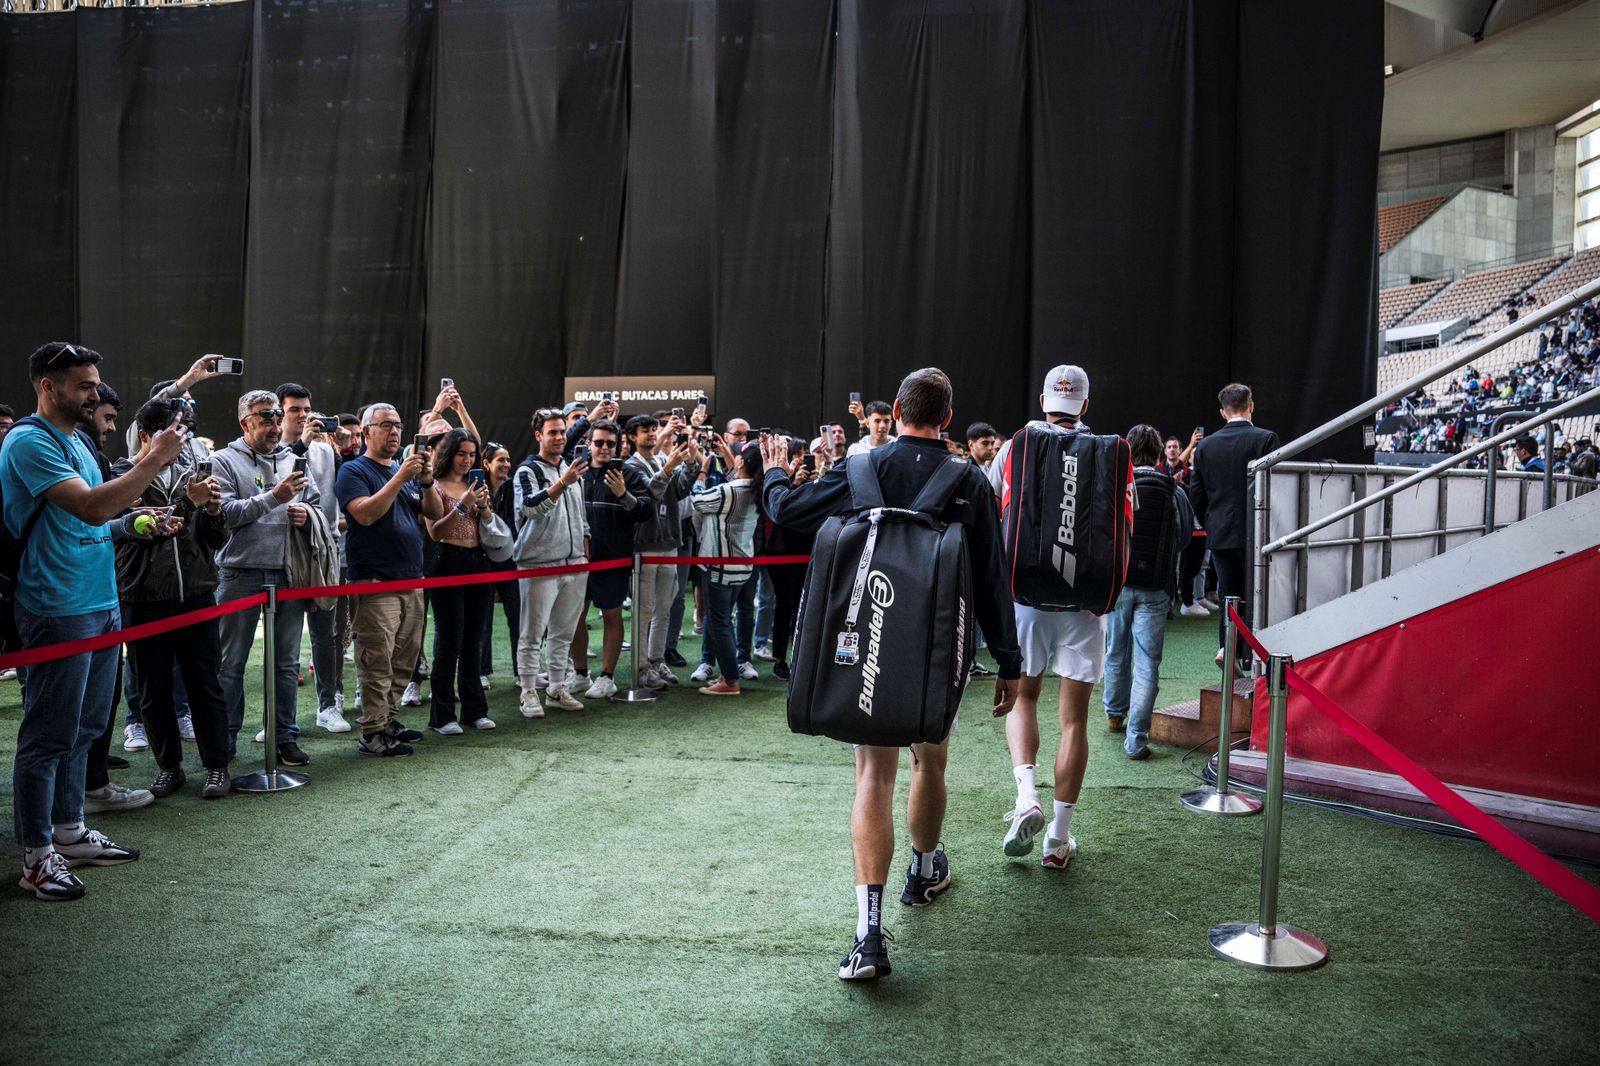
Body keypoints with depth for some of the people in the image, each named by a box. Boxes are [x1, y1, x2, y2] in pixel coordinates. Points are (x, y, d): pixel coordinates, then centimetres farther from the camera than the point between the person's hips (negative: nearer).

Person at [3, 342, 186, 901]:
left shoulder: (76, 439, 15)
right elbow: (92, 506, -23)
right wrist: (154, 460, -20)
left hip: (101, 604, 9)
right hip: (60, 611, -9)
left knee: (83, 729, 16)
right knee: (49, 735, -2)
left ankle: (69, 833, 27)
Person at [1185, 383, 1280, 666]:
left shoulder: (1205, 445, 4)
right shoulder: (1265, 439, -8)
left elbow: (1195, 493, 6)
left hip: (1219, 534, 3)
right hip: (1253, 533, -3)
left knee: (1228, 596, 10)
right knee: (1254, 596, 4)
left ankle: (1226, 649, 8)